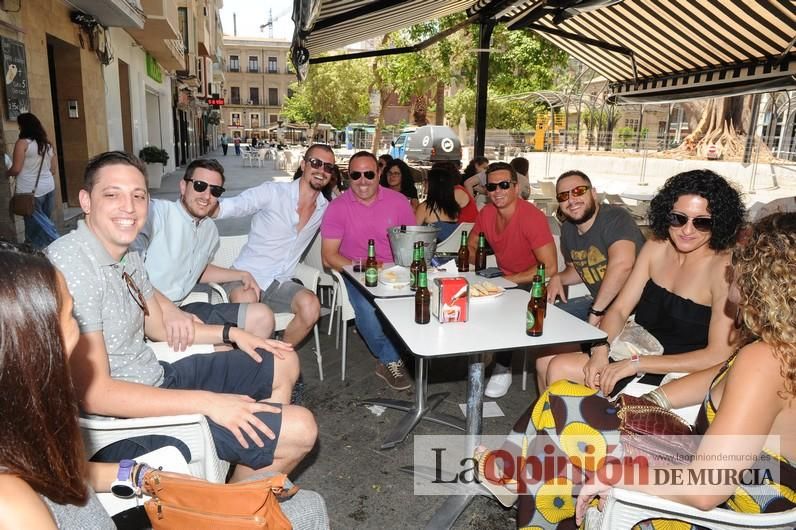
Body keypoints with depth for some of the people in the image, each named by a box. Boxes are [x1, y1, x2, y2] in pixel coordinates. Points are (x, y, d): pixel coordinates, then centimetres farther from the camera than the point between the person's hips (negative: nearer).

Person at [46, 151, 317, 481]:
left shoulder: (128, 257, 4)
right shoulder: (71, 267, -26)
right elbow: (93, 394, -27)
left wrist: (230, 334, 9)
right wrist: (207, 402, -27)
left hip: (158, 377, 10)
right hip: (126, 413, -9)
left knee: (284, 364, 17)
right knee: (300, 430, -13)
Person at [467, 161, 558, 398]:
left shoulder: (532, 217, -24)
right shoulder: (486, 213, -4)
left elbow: (550, 268, -28)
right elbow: (470, 248, 12)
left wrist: (509, 280, -26)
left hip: (533, 285, -7)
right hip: (504, 280, 7)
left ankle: (503, 369, -9)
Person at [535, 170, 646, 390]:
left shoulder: (615, 218, -18)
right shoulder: (568, 229, 9)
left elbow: (622, 264, -36)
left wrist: (596, 312, -29)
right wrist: (557, 278, 5)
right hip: (598, 303, 9)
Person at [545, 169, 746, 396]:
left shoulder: (725, 269, -18)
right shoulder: (656, 247, 0)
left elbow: (718, 356, -21)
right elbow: (619, 310, 1)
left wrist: (636, 364, -25)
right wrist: (600, 352, -18)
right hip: (637, 351, 6)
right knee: (559, 367, -11)